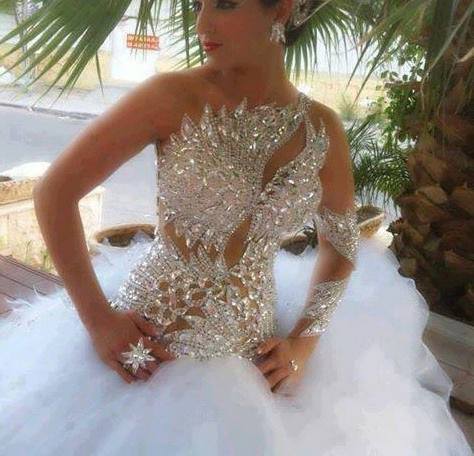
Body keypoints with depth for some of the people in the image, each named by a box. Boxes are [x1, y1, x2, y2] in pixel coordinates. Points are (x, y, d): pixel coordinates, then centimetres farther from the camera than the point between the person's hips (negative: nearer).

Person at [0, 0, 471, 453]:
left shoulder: (322, 128, -5)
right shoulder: (172, 96, -15)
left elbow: (341, 245, 7)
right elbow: (54, 192, -13)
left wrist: (305, 343, -2)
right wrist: (96, 318, -14)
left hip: (254, 352, 3)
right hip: (149, 342, -2)